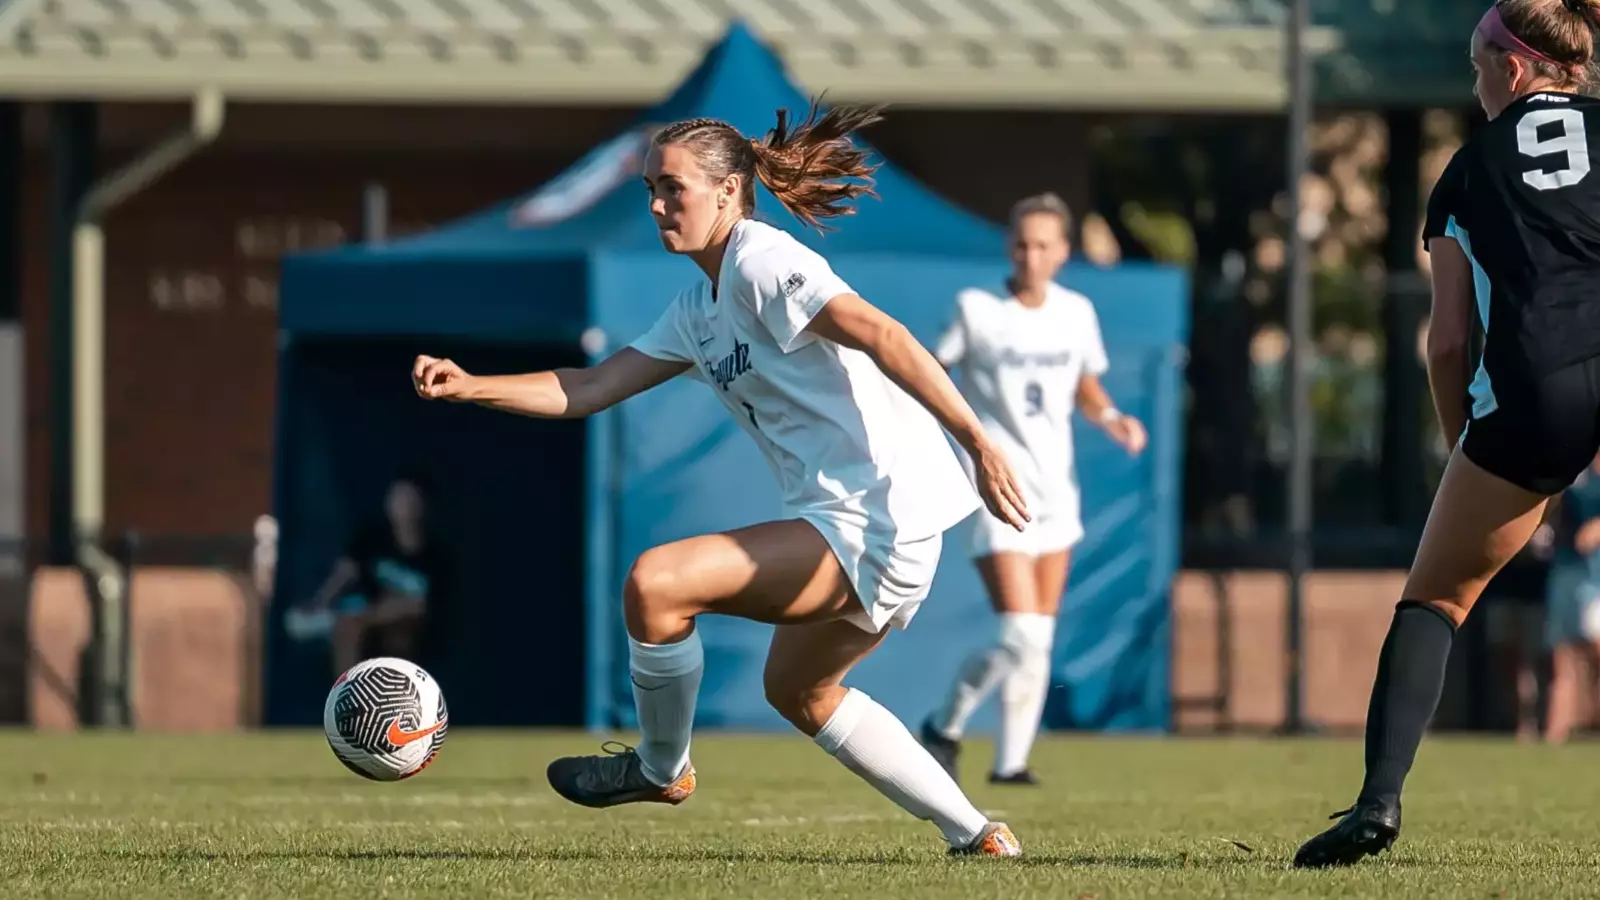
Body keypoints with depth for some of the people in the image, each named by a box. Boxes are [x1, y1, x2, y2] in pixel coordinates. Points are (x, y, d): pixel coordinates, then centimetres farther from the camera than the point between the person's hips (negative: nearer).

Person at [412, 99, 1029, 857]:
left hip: (874, 517, -11)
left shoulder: (761, 263, -11)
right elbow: (590, 389, 18)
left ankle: (660, 767, 6)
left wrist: (977, 442, -31)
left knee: (655, 584, -19)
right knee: (798, 692, 30)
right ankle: (975, 836, 32)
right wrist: (470, 388, 6)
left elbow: (881, 336, -22)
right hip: (868, 528, 11)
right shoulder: (697, 311, 18)